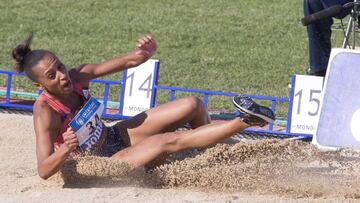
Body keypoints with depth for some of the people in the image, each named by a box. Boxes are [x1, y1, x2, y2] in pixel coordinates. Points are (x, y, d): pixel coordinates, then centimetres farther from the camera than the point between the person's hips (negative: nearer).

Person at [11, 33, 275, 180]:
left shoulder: (77, 76, -9)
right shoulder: (45, 112, -27)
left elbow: (127, 62, -6)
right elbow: (43, 171, -34)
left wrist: (146, 53, -29)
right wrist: (65, 150, -54)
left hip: (115, 135, 8)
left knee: (192, 106, -4)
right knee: (171, 141, -26)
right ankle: (245, 121, -19)